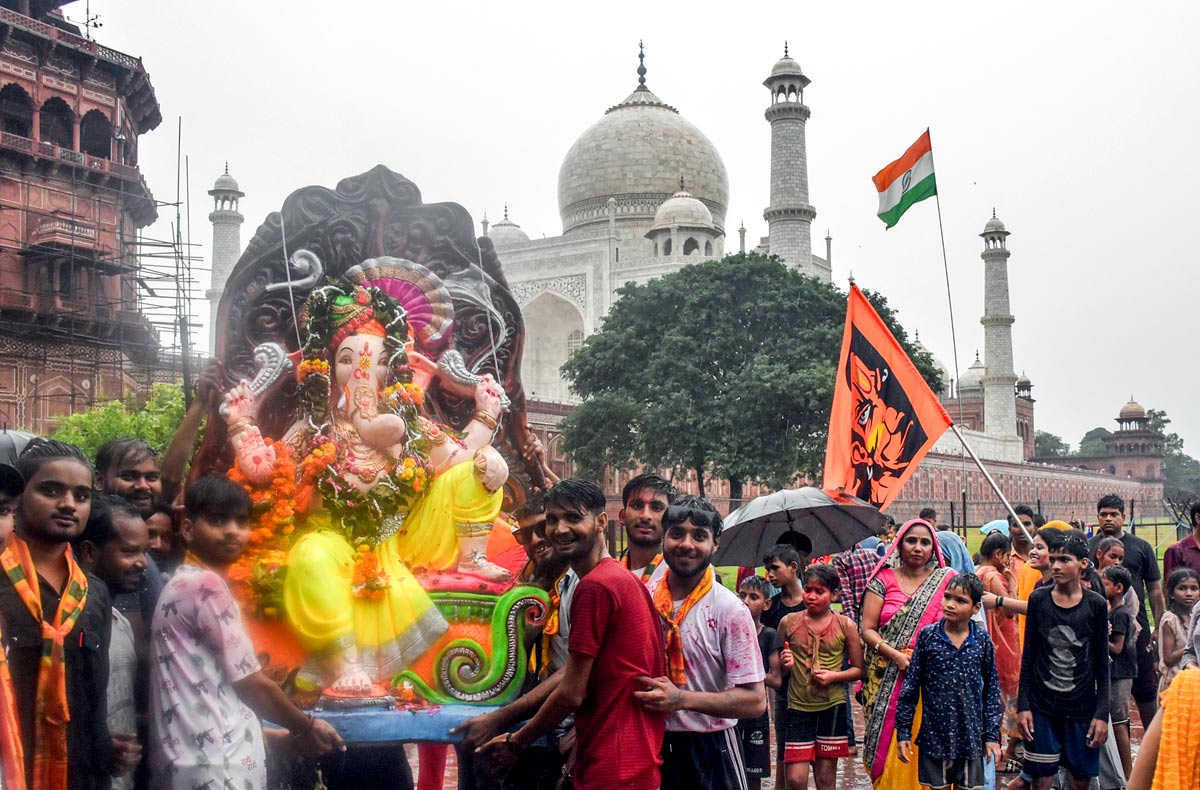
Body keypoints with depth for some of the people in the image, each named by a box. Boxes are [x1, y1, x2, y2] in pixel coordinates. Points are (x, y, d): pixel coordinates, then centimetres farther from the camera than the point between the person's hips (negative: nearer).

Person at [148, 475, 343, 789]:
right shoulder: (206, 586, -12)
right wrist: (304, 726, 6)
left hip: (193, 760, 10)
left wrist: (290, 728, 22)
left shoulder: (182, 583, 16)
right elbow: (250, 682, -8)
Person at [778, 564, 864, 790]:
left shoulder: (845, 625, -1)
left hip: (832, 706, 0)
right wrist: (786, 664, -9)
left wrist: (834, 676, -13)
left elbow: (859, 669, 3)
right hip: (798, 706, 1)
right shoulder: (789, 623, 2)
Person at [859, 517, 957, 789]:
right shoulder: (883, 580, 6)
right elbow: (867, 629, 1)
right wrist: (895, 655, -14)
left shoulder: (946, 580, 6)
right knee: (890, 746, 0)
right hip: (889, 680, 0)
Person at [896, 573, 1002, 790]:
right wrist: (903, 731, -2)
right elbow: (910, 686, -1)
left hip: (970, 737, 1)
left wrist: (992, 734, 2)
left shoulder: (982, 640, -2)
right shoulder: (928, 636, -5)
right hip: (934, 735, -1)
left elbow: (992, 690, 4)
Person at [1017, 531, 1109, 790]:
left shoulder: (1096, 605, -2)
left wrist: (1102, 713, -3)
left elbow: (1101, 664, 2)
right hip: (1042, 707, 0)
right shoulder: (1038, 599, 0)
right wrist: (1023, 705, -2)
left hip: (1082, 707, 0)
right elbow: (1028, 656, 3)